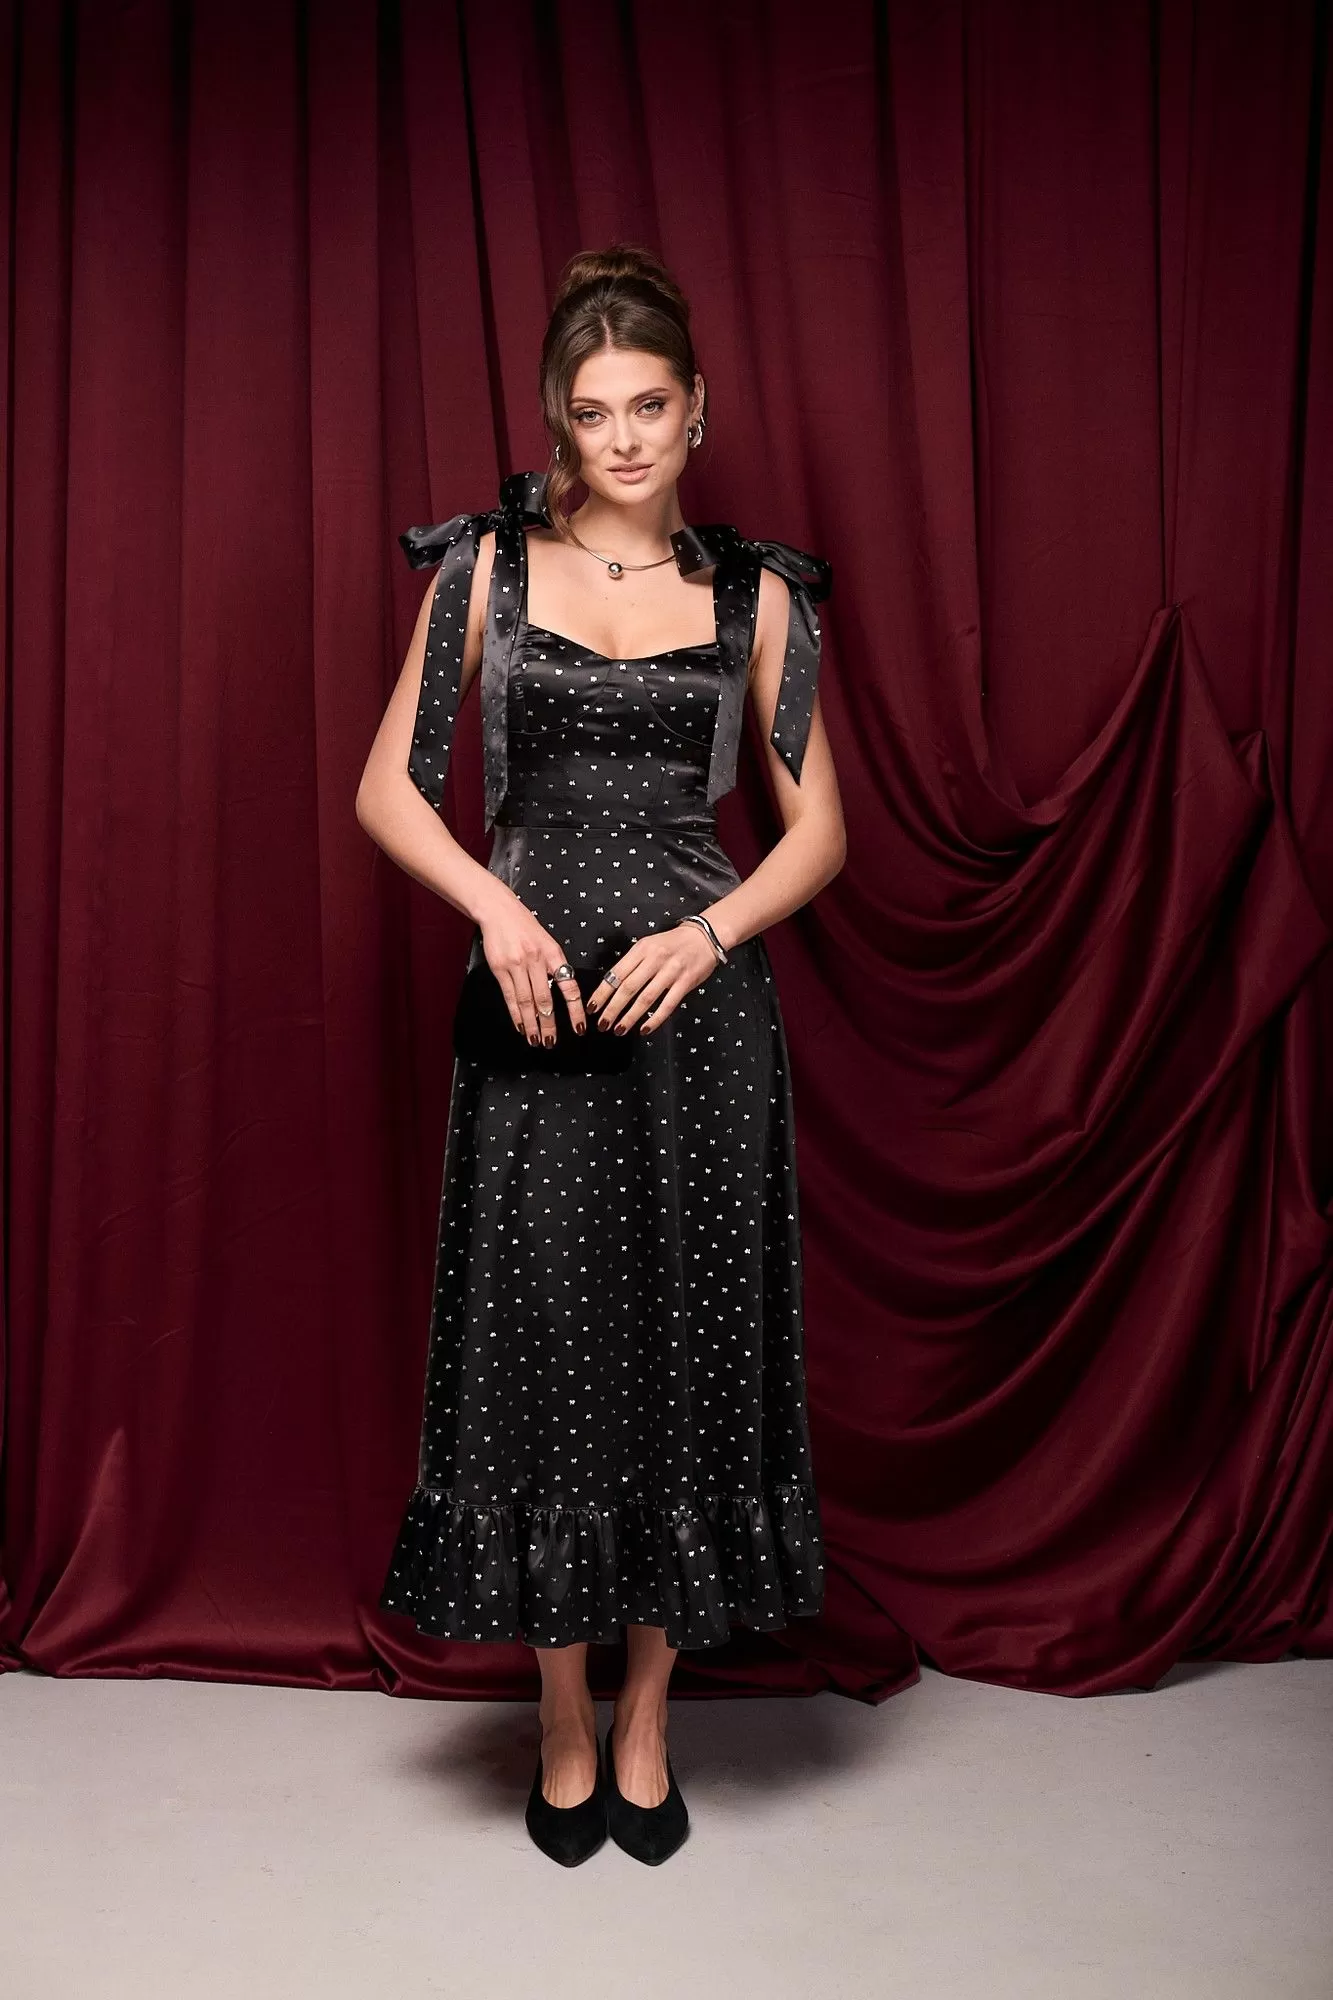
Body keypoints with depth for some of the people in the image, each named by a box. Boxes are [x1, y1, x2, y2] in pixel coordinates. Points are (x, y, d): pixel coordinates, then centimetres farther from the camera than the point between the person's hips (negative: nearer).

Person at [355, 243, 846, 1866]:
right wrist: (497, 906, -12)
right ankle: (566, 1726, 22)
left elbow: (820, 827, 6)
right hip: (539, 996, 0)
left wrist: (706, 935, -10)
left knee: (688, 1342, 5)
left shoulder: (754, 593, 7)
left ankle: (645, 1721, 24)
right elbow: (388, 789, 5)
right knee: (541, 1344, 3)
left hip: (700, 1001, 1)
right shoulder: (486, 569, 5)